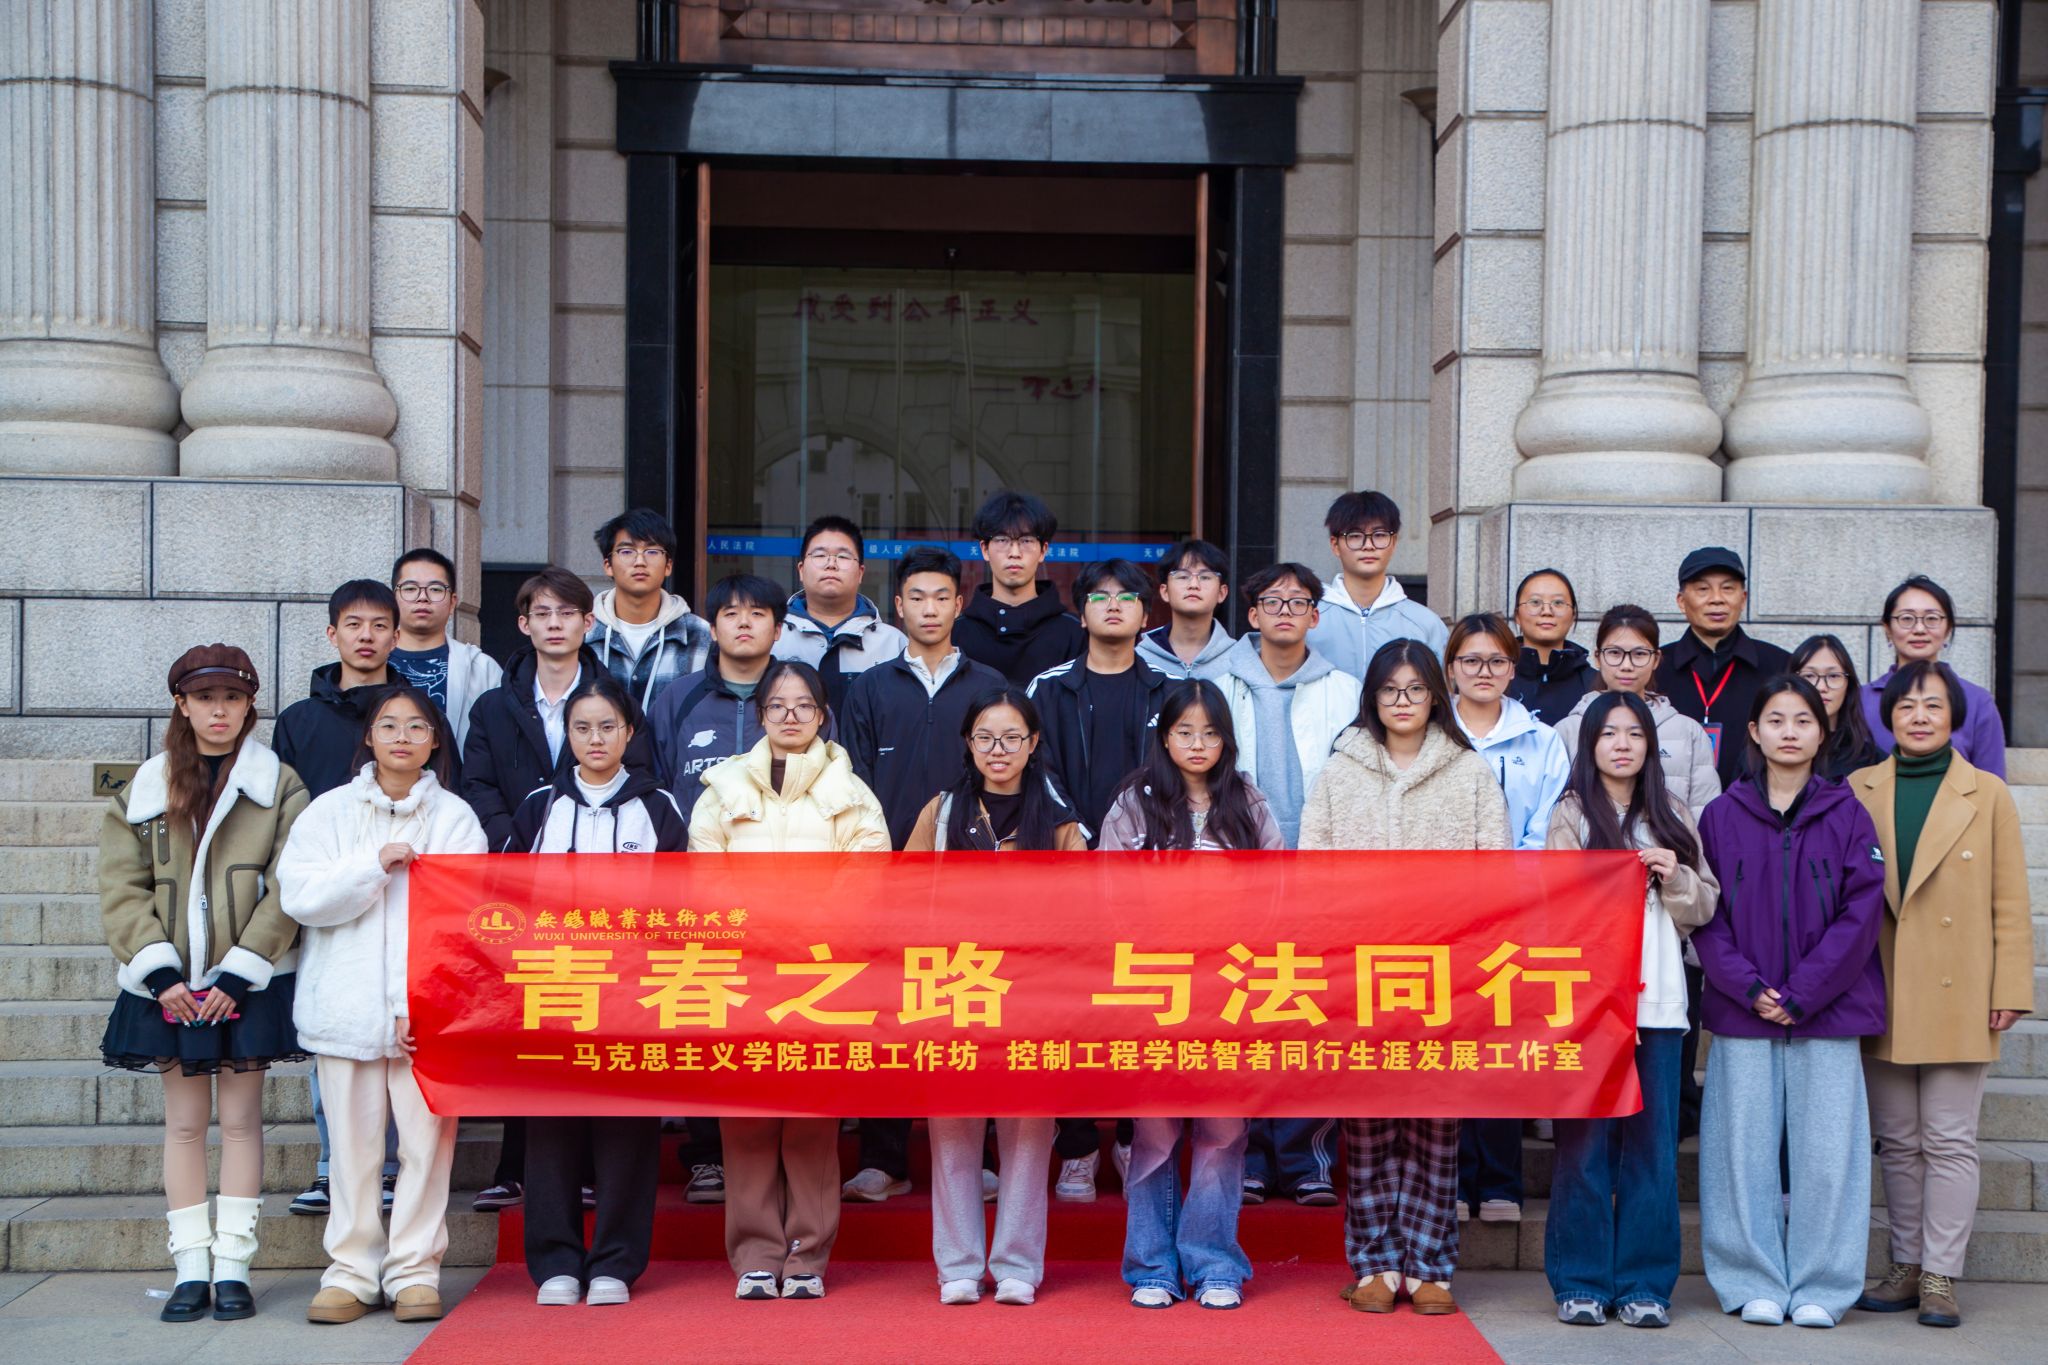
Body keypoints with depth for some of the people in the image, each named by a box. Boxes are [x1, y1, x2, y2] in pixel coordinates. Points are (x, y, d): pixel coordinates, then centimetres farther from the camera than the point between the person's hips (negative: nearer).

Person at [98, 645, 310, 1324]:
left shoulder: (279, 786, 1)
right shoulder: (143, 790, 8)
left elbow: (288, 888, -6)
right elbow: (122, 887, 2)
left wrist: (240, 973, -13)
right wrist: (158, 969, -9)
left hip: (248, 982, -2)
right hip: (171, 986, 2)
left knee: (241, 1120, 3)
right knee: (184, 1123, 6)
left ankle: (232, 1266, 8)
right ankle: (191, 1268, 12)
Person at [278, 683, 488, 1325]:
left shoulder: (455, 818, 4)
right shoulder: (330, 811, 10)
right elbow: (300, 896, -2)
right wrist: (375, 862, -12)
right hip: (346, 1003, 1)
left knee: (426, 1139, -1)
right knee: (352, 1143, 5)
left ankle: (415, 1270, 9)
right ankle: (351, 1270, 14)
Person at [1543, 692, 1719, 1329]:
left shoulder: (1672, 817, 15)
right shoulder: (1571, 815, 5)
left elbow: (1705, 907, 14)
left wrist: (1676, 877, -6)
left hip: (1658, 1001, 3)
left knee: (1653, 1145, 3)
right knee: (1586, 1144, -1)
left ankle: (1644, 1283, 12)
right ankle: (1581, 1282, 8)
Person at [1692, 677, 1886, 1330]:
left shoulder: (1848, 816, 4)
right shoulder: (1721, 817, 6)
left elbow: (1862, 912, -3)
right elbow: (1706, 916, 2)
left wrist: (1801, 995, -10)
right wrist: (1748, 988, -11)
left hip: (1828, 1012, 0)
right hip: (1742, 1013, 1)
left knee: (1826, 1148, 1)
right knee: (1746, 1147, 3)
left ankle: (1821, 1287, 13)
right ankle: (1754, 1283, 13)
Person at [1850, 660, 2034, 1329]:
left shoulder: (1988, 795, 3)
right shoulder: (1858, 791, 7)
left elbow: (2010, 903, 2)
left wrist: (2009, 990, -4)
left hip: (1956, 998, -2)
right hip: (1881, 999, 2)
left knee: (1949, 1142, 1)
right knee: (1897, 1142, 10)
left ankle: (1940, 1275, 9)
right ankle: (1906, 1267, 20)